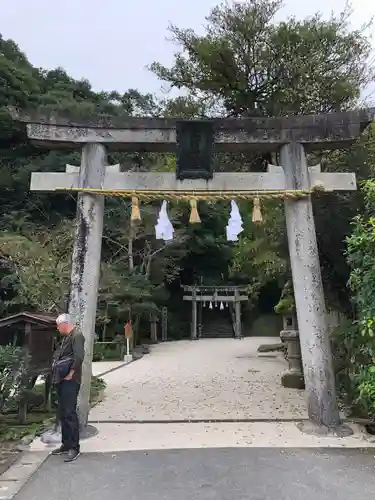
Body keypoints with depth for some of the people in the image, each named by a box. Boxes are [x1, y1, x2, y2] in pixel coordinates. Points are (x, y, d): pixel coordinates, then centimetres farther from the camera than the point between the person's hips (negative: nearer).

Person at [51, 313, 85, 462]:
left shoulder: (77, 336, -12)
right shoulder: (65, 339, 18)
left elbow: (79, 356, -25)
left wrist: (71, 374, -19)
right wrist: (56, 375, 12)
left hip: (70, 381, -10)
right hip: (60, 381, 10)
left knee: (70, 414, -6)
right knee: (62, 414, 16)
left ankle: (74, 448, 3)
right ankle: (66, 445, 27)